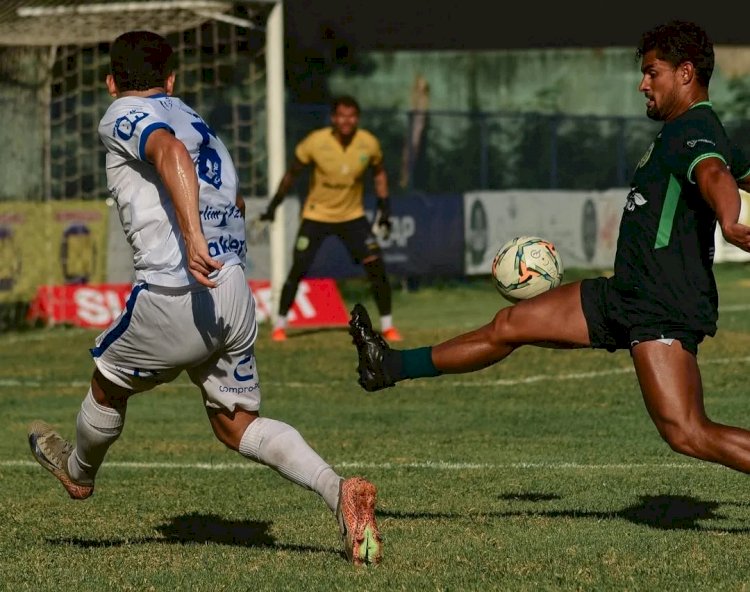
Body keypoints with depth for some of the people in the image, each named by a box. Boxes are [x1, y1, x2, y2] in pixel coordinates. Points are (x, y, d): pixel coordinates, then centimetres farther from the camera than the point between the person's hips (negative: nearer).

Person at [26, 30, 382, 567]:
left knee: (108, 384, 21)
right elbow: (232, 200, 28)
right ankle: (339, 491, -9)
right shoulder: (197, 123, 22)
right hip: (237, 295, 7)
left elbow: (171, 152, -23)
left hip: (176, 296, -7)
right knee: (237, 424, 11)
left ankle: (78, 470, 46)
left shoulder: (124, 117, -1)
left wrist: (192, 235, -35)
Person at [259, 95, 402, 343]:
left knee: (376, 266, -8)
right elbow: (292, 173, -5)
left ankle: (387, 326, 5)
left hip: (353, 215, 2)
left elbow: (378, 172, 8)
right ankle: (280, 325, 12)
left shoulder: (369, 144, -13)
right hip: (316, 216, -2)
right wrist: (274, 205, -2)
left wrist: (384, 206, 1)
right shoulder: (315, 142, -19)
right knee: (298, 270, -5)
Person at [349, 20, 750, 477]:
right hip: (627, 296, 11)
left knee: (686, 432, -19)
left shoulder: (694, 131, -16)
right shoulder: (684, 131, 15)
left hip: (664, 309, -11)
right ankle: (393, 367, 32)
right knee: (511, 324, 18)